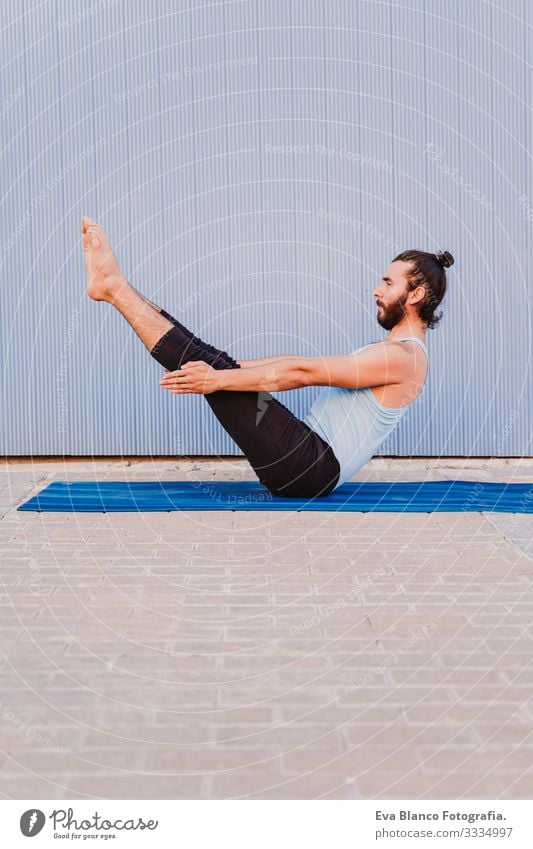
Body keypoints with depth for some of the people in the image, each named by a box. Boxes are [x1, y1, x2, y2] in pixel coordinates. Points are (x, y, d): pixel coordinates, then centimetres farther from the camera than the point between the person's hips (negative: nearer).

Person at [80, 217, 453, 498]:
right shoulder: (388, 353, 21)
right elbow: (301, 363, 19)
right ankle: (115, 287, 6)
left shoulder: (403, 357, -13)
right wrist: (226, 370, 15)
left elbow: (302, 373, -19)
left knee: (211, 365, -14)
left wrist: (218, 379, -20)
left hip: (312, 467, -9)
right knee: (213, 362, 3)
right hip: (310, 459, 9)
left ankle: (114, 286, -7)